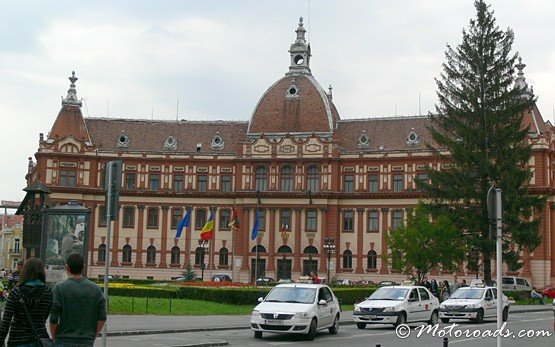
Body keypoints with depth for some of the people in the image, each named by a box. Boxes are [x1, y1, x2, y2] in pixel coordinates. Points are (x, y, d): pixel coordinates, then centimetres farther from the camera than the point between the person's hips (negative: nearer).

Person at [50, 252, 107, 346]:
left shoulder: (59, 288, -6)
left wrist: (54, 339, 6)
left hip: (64, 342, -3)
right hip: (87, 342, 3)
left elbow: (53, 319, -9)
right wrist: (92, 336, 12)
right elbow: (102, 318, 1)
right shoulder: (95, 288, 3)